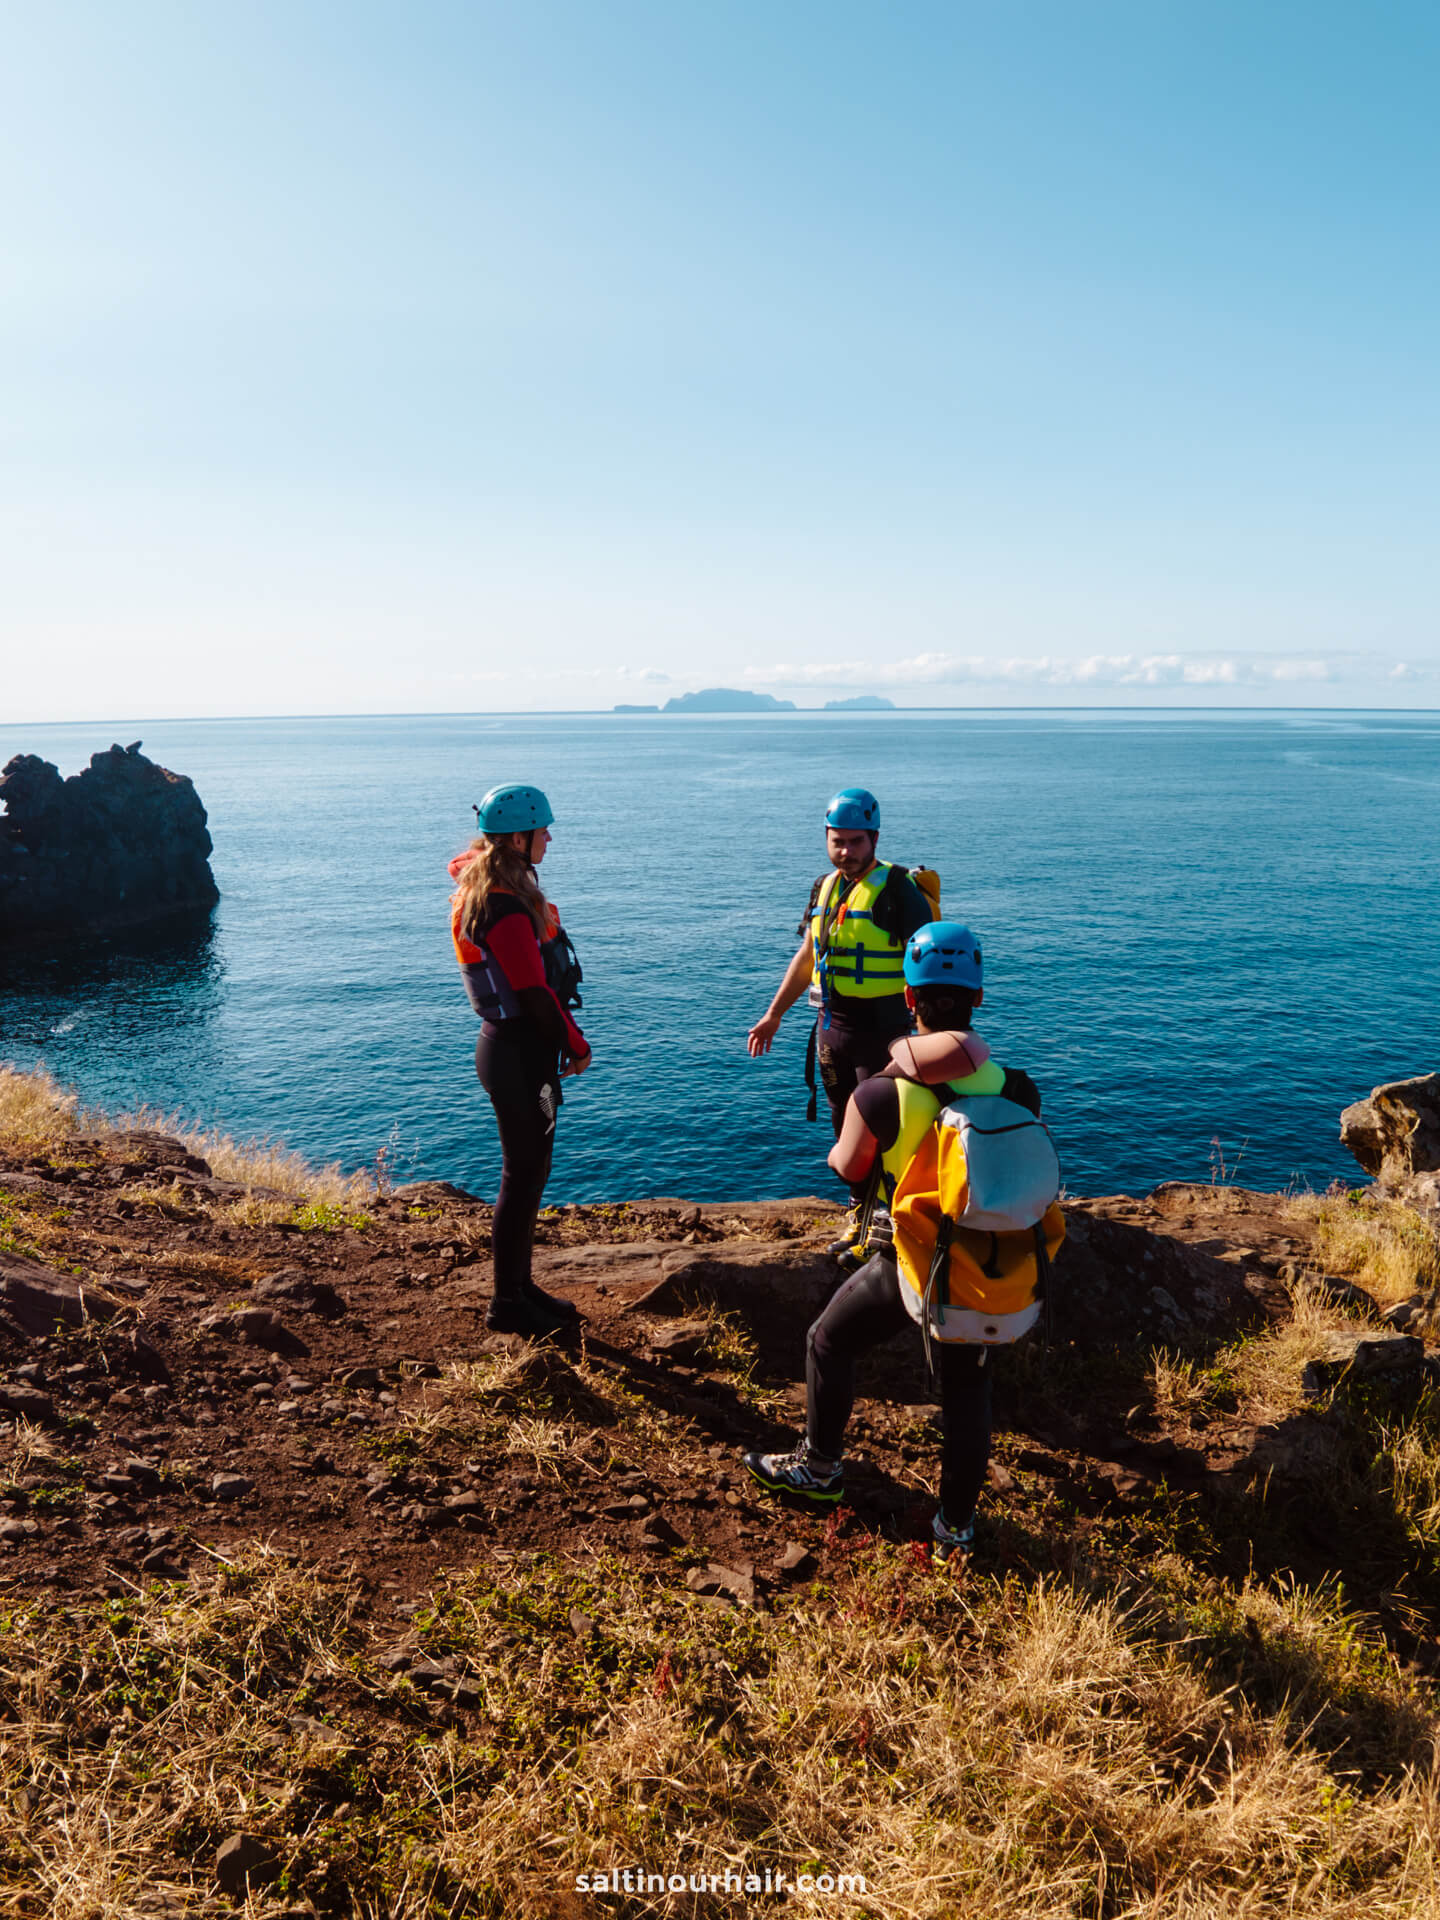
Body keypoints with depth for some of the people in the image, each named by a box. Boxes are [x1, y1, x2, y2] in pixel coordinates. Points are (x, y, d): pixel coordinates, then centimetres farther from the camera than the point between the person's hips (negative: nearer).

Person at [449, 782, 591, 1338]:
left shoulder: (486, 891, 11)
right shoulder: (506, 907, -22)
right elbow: (534, 992, -22)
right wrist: (575, 1045, -9)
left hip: (516, 1045, 10)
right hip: (518, 1052, -10)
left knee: (529, 1168, 18)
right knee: (523, 1174, 1)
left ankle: (519, 1286, 31)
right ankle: (507, 1303, 14)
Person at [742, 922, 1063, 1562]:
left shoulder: (880, 1096, -22)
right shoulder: (1016, 1089, -15)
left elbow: (846, 1169, -2)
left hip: (911, 1268, -3)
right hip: (989, 1271, 3)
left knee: (828, 1344, 23)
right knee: (967, 1391, 23)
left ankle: (819, 1469, 41)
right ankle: (955, 1527, 37)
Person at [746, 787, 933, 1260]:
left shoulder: (897, 889, -11)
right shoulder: (824, 888, 11)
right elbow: (806, 957, 20)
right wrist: (773, 1015, 22)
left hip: (880, 1028, -7)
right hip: (832, 1026, 7)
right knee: (845, 1126, 14)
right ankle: (859, 1214, 29)